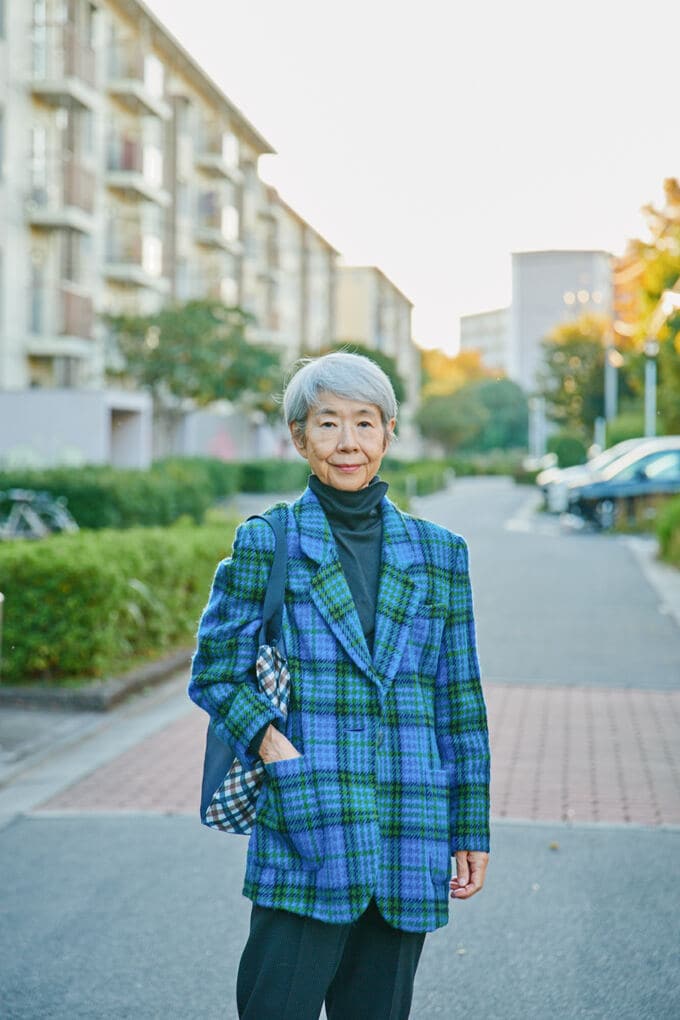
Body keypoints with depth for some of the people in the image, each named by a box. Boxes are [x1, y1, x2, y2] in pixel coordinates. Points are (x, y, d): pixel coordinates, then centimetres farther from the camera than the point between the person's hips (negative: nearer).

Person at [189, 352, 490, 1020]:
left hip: (409, 839, 3)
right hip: (304, 825, -3)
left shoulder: (437, 554, 10)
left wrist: (471, 830, 10)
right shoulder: (265, 544, 2)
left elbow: (460, 701, 12)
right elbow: (215, 672, 3)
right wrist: (271, 743, -14)